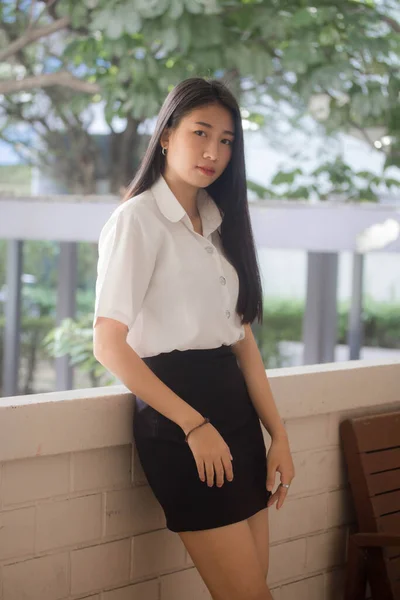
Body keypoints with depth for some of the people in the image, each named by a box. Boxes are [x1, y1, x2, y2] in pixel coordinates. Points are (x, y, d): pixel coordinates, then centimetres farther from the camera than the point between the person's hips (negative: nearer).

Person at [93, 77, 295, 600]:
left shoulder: (219, 224, 16)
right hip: (175, 412, -7)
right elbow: (108, 344, -14)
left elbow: (243, 338, 12)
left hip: (235, 405, 7)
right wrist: (194, 425, -17)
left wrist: (278, 434, 4)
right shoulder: (138, 219, -7)